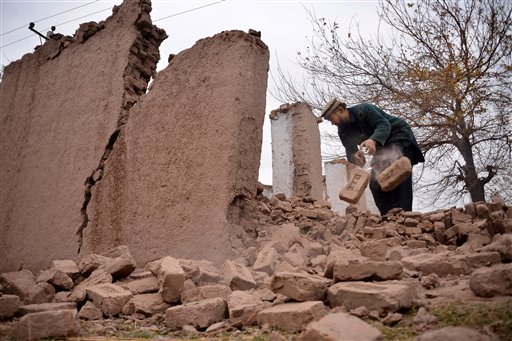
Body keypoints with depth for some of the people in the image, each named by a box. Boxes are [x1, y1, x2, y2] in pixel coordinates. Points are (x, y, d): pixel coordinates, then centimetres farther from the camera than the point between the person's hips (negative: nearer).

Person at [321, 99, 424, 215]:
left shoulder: (363, 110, -20)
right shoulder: (343, 131, 2)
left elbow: (384, 124, -29)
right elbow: (350, 152, -5)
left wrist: (373, 140, -49)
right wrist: (355, 156, -30)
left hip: (400, 136, -8)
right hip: (382, 146, 8)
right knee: (375, 182, -3)